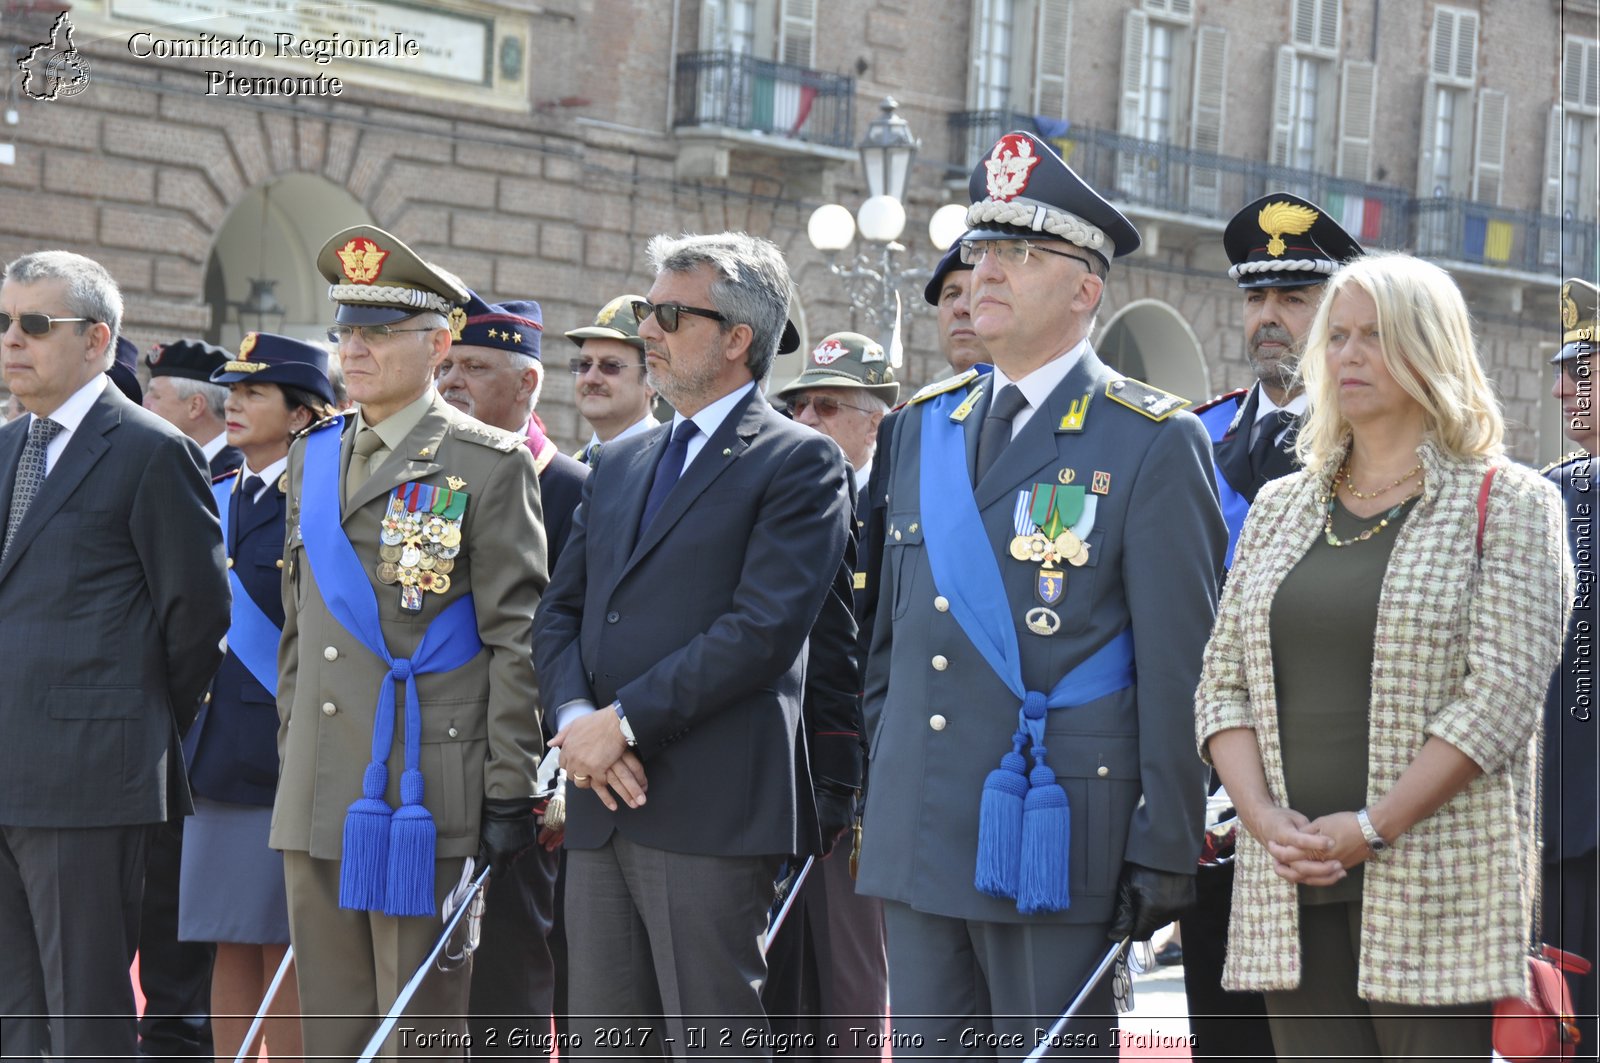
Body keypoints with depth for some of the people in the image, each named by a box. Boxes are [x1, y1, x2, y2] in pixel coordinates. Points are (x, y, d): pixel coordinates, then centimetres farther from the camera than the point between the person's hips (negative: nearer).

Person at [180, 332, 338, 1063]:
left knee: (285, 946, -2)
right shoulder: (213, 500, 15)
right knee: (229, 941, 9)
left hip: (286, 755, -7)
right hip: (215, 754, 7)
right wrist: (188, 738, 15)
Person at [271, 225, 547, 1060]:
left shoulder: (490, 466, -5)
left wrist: (509, 795, -12)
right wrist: (289, 762, 17)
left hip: (424, 798, -6)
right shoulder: (313, 458, 15)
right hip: (315, 798, 6)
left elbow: (518, 639, -8)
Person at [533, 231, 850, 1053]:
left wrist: (625, 723, -15)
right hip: (603, 805, 7)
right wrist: (574, 717, -5)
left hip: (711, 808, -7)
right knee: (607, 1042, 9)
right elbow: (559, 614, 16)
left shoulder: (799, 463, -3)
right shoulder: (618, 465, 21)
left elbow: (764, 629, -14)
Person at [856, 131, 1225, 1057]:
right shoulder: (927, 427, 14)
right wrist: (881, 798, 16)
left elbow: (1179, 666, -9)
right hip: (917, 839, 6)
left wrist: (1164, 852, -12)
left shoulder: (1155, 443, -5)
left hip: (1054, 843, -6)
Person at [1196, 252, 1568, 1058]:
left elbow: (1500, 697, -9)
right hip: (1292, 890, 4)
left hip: (1437, 896, -4)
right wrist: (1264, 819, -7)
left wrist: (1371, 829, -15)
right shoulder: (1280, 508, 15)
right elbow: (1222, 684, 11)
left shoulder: (1508, 505, 0)